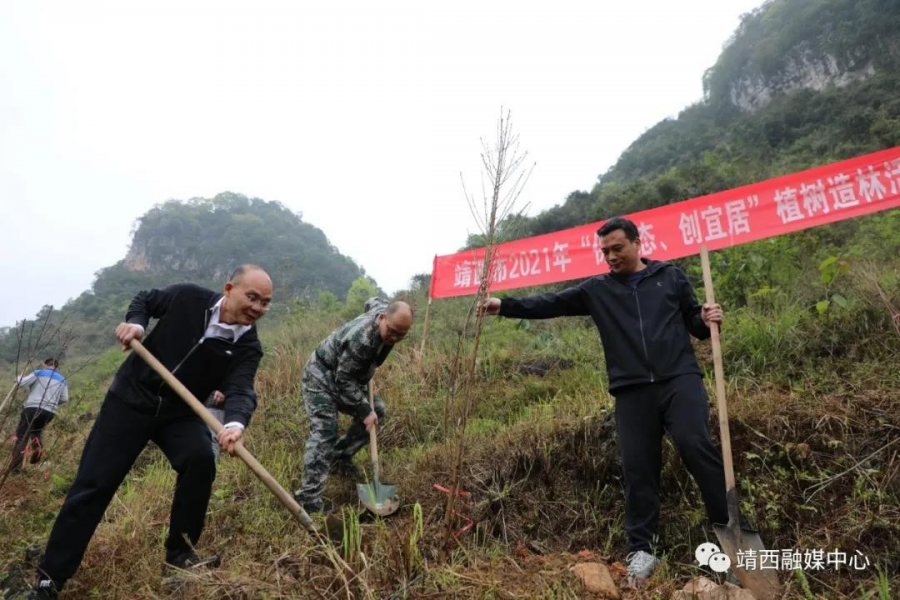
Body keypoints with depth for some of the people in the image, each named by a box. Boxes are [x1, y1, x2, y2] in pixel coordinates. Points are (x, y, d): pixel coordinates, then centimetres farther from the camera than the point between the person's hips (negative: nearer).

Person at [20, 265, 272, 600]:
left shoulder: (247, 347, -14)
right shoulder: (188, 297, -14)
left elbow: (241, 390, -29)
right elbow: (145, 300, 7)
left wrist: (235, 423, -51)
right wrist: (135, 322, -15)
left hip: (180, 413, 0)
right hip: (132, 398, 0)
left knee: (200, 461, -24)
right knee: (94, 482, -1)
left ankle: (180, 550, -2)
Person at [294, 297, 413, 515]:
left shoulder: (384, 310, -13)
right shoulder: (360, 339, -37)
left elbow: (373, 301, 13)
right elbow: (344, 380, -29)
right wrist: (364, 410, -24)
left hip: (344, 376, 9)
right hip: (321, 377, -9)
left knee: (377, 411, 8)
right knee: (324, 432, -19)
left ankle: (340, 459, 17)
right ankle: (309, 500, -17)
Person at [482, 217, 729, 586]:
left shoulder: (670, 276, 12)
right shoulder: (597, 290, 11)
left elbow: (693, 322, 17)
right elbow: (551, 304, 5)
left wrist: (708, 320, -6)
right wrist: (505, 306, -5)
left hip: (679, 378, -1)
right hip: (632, 390, 1)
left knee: (695, 444, -19)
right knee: (638, 468, 1)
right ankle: (642, 549, 14)